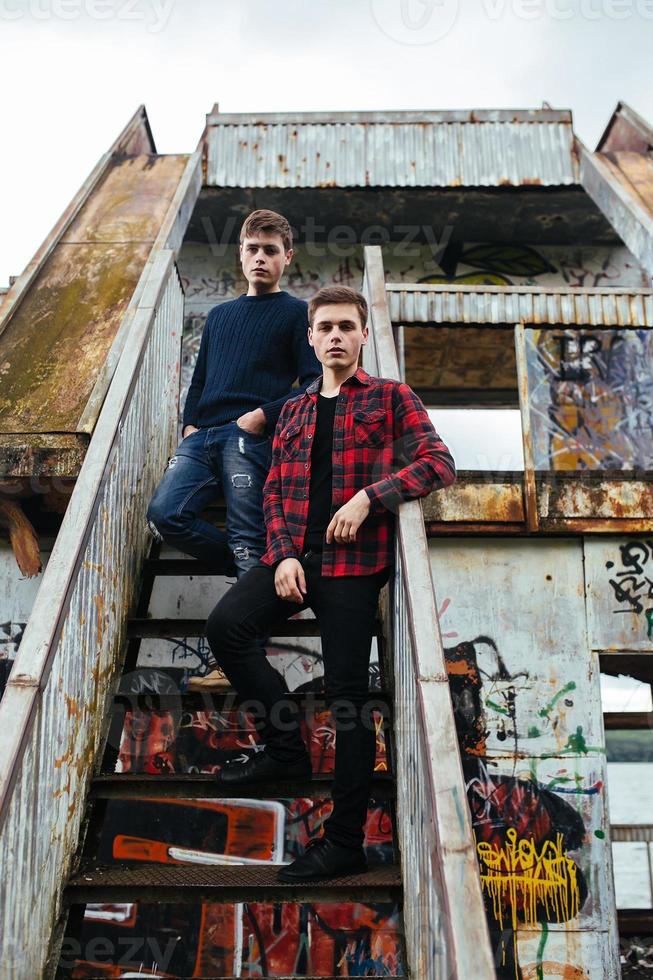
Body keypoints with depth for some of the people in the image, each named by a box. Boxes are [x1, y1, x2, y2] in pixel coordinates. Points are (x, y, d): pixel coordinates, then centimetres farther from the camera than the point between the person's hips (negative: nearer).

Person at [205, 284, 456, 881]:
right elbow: (274, 491, 14)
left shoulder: (391, 397, 5)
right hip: (293, 555, 5)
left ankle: (345, 842, 12)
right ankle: (286, 746, 4)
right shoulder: (294, 411, 18)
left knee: (348, 696, -2)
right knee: (227, 625, -17)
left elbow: (440, 463, -7)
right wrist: (284, 554, -3)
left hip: (353, 562, -4)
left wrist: (368, 496, -19)